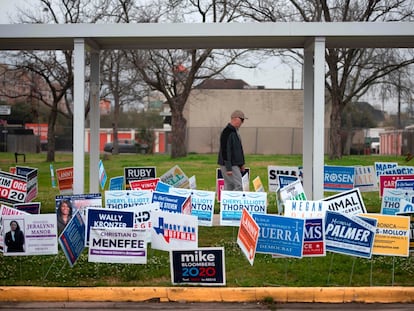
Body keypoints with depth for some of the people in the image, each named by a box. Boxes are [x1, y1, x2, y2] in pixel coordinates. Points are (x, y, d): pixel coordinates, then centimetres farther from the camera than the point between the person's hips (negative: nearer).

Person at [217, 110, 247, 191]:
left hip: (234, 164, 10)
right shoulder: (227, 132, -17)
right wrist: (228, 168, -23)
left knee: (229, 187, 10)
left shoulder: (234, 131, 16)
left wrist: (241, 164, 22)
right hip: (229, 166, -10)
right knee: (239, 187, -12)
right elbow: (225, 150, -21)